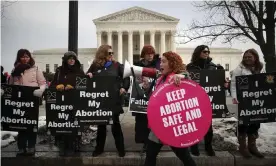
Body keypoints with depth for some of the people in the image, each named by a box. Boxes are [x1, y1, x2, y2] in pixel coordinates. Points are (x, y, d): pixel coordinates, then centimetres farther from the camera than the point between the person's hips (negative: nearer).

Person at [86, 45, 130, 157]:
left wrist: (124, 88, -8)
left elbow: (127, 76, 5)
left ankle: (121, 148, 19)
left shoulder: (116, 65, 1)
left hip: (114, 99, -1)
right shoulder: (95, 65, 4)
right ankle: (99, 148, 27)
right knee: (101, 123, 13)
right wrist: (88, 75, -7)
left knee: (115, 123, 5)